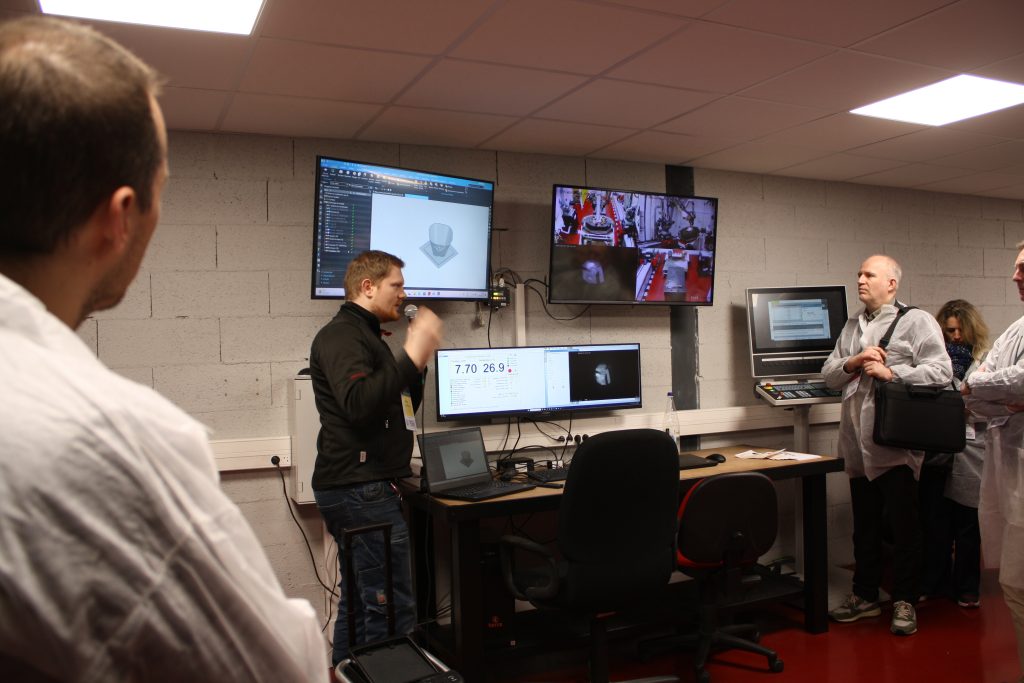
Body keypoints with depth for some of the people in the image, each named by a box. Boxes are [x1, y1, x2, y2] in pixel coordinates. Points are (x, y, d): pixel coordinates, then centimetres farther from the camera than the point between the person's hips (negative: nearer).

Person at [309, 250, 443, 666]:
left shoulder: (363, 336, 22)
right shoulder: (341, 336, -10)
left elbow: (400, 410, 24)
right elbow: (359, 404, -27)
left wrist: (417, 365, 10)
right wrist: (410, 357, -25)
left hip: (357, 488, 11)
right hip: (362, 488, -11)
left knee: (359, 602, 16)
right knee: (392, 610, -8)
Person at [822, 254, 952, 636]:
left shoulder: (916, 321, -3)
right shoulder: (852, 327, 18)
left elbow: (940, 371, -13)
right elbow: (829, 376, 14)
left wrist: (891, 372, -18)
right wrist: (853, 362, -5)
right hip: (858, 446, 6)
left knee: (903, 526, 3)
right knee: (864, 526, 16)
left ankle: (904, 601, 16)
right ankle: (864, 596, 27)